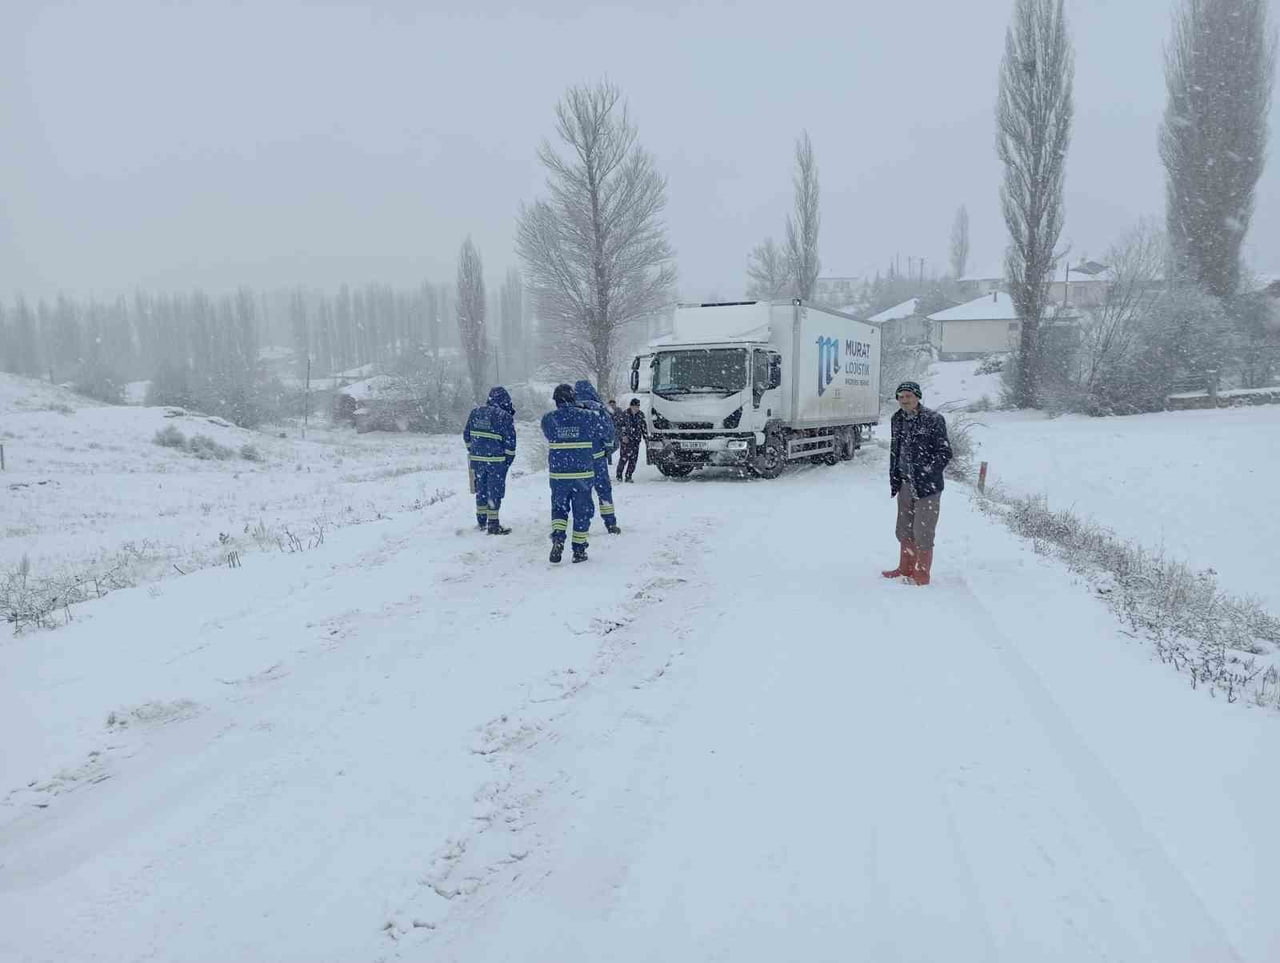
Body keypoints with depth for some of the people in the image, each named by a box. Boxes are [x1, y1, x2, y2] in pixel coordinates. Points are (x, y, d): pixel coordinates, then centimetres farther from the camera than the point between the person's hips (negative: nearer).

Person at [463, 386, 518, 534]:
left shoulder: (475, 411, 6)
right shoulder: (505, 416, -10)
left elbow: (466, 434, 14)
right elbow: (510, 441, -10)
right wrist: (509, 460, 1)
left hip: (476, 458, 5)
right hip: (496, 460, -5)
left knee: (481, 489, 17)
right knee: (495, 491, 2)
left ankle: (481, 521, 26)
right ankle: (493, 525, 3)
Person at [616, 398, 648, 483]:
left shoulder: (641, 415, 9)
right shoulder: (625, 414, -2)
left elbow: (644, 426, 15)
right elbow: (621, 426, -4)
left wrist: (646, 437, 10)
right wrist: (624, 435, -14)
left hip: (636, 440, 4)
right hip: (626, 439, -4)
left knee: (633, 458, 1)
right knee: (624, 457, -9)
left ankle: (628, 476, 10)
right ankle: (619, 474, 5)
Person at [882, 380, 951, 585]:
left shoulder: (933, 420, -11)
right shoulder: (897, 420, 9)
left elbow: (945, 453, -9)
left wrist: (927, 475, -16)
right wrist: (894, 480, 16)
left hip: (927, 486, -7)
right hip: (905, 484, 7)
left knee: (923, 532, -3)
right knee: (904, 530, 15)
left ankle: (922, 574, 10)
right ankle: (905, 569, 30)